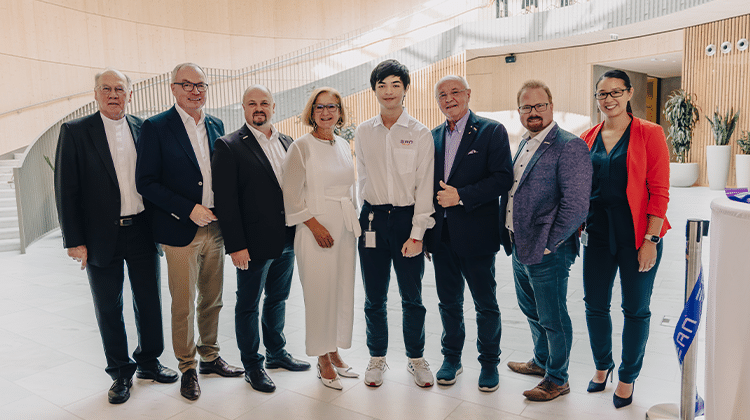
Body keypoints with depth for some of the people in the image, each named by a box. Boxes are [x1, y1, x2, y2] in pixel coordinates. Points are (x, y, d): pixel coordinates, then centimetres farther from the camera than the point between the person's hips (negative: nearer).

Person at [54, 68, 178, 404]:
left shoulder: (143, 129, 5)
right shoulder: (75, 132, -3)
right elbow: (66, 190, -5)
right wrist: (74, 240, -9)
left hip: (142, 232, 3)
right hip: (101, 237, -2)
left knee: (150, 302, 13)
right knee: (109, 309, 10)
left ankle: (149, 361, 33)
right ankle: (121, 371, 28)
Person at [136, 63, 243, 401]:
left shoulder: (216, 125, 9)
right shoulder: (156, 127, -7)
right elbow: (146, 183, -10)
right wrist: (189, 210, -17)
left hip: (215, 228, 5)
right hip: (181, 232, -5)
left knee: (212, 300, 16)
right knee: (183, 306, 5)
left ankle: (210, 357, 34)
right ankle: (188, 368, 23)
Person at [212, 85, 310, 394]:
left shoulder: (287, 143, 9)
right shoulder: (229, 147, -9)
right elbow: (225, 200, -13)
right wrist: (236, 245, -16)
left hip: (287, 240, 6)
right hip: (254, 243, -6)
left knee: (278, 299, 20)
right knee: (248, 306, 9)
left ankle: (277, 353, 38)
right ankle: (252, 365, 25)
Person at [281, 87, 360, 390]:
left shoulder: (344, 146, 13)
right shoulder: (301, 147, -5)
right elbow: (291, 196, -8)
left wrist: (354, 221, 11)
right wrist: (315, 225, -14)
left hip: (345, 229, 6)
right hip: (316, 229, -6)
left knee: (343, 292, 10)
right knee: (319, 294, -1)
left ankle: (335, 353, 26)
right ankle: (323, 361, 15)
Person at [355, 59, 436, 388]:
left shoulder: (420, 133, -2)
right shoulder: (363, 132, 6)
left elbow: (424, 185, -6)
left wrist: (417, 233, -11)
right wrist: (366, 215, 10)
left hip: (408, 217, -2)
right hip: (372, 218, 2)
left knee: (412, 297, 7)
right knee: (374, 297, 9)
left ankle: (416, 357, 27)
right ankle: (377, 357, 28)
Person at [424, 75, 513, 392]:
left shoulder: (492, 131, -4)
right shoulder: (433, 137, 10)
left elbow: (503, 178, -13)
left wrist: (461, 196, -20)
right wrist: (425, 232, 5)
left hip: (476, 234, -4)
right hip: (441, 234, 4)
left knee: (486, 303, 9)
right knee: (449, 302, 16)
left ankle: (489, 362, 28)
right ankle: (451, 358, 33)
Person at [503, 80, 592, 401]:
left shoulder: (569, 146, -15)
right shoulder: (524, 144, 12)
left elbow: (576, 204, -21)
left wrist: (547, 245, -16)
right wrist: (512, 238, 13)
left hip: (547, 253, -8)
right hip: (519, 246, 9)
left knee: (552, 318, 7)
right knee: (532, 311, 24)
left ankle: (557, 380, 27)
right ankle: (542, 361, 45)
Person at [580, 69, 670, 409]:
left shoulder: (649, 134, -5)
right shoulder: (588, 138, 7)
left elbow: (659, 191, -9)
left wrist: (650, 240, -13)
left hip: (637, 235, -3)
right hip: (598, 233, 4)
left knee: (635, 309, 10)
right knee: (595, 305, 12)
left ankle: (627, 377, 30)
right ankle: (602, 366, 36)